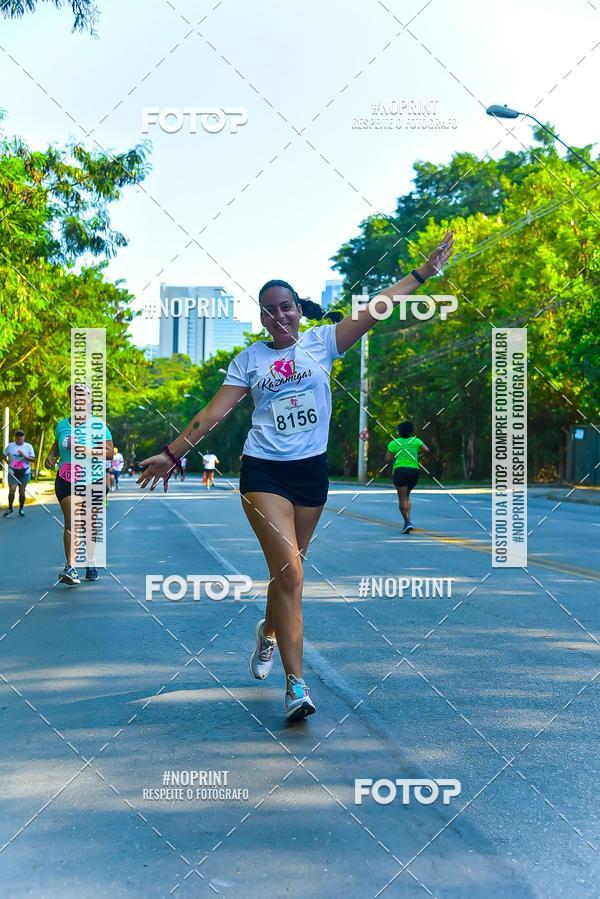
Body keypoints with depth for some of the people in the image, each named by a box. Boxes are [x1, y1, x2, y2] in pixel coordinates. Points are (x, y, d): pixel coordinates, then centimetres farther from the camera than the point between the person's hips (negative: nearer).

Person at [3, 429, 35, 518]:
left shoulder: (28, 446, 0)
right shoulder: (10, 446, 1)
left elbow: (33, 459, -3)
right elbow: (4, 455, 14)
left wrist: (24, 456, -18)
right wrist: (7, 461, -3)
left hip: (25, 472, 0)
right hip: (13, 472, 0)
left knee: (22, 491, 5)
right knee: (11, 490, -7)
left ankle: (21, 509, 20)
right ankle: (10, 508, 11)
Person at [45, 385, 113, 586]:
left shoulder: (99, 425, 0)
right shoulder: (62, 424, 9)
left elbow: (110, 452, -5)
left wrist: (90, 451, -20)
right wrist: (51, 455, 6)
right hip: (66, 480, 1)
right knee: (70, 522, -14)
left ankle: (91, 563, 25)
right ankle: (70, 567, -20)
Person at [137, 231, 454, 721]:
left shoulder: (321, 342, 4)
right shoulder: (249, 359, 4)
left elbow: (375, 308, -2)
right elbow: (216, 410, 4)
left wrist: (424, 272, -6)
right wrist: (172, 454, 1)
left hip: (312, 469, 2)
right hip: (264, 471, -2)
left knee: (288, 569, 13)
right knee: (289, 570, -14)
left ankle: (269, 631, 44)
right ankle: (296, 684, -11)